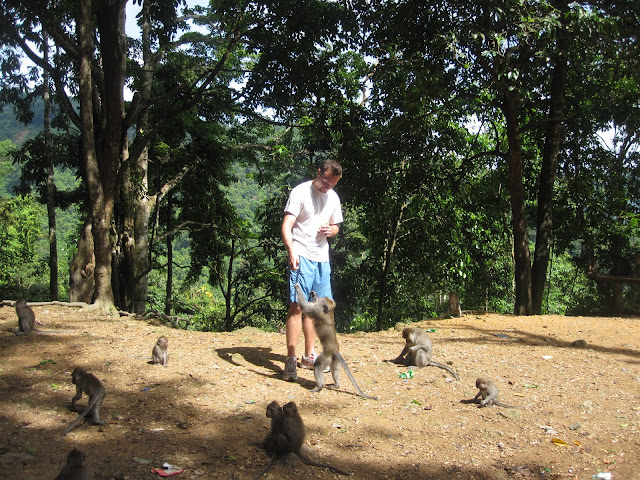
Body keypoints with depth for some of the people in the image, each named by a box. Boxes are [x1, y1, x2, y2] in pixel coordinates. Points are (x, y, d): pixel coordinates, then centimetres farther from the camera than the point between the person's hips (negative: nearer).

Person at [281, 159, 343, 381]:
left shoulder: (333, 197, 12)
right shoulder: (301, 192, -8)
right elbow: (287, 225, -17)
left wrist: (331, 230, -1)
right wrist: (291, 251, -32)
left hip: (322, 258, 7)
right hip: (301, 257, -7)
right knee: (297, 305, -13)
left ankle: (309, 356, 24)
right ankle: (290, 360, -11)